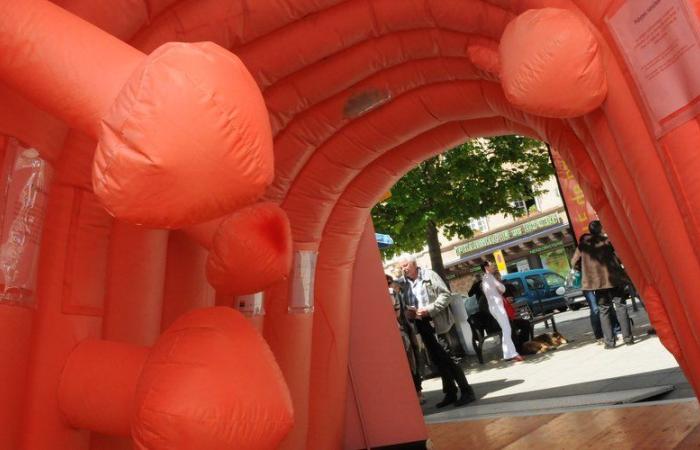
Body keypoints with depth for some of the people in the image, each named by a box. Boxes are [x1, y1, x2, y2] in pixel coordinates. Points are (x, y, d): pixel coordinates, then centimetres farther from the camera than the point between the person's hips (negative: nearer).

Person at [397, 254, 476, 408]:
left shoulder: (429, 275, -5)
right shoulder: (404, 283, 7)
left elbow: (446, 295, -9)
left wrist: (429, 310, -19)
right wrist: (408, 313, -8)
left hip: (437, 321, -5)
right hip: (422, 325, 5)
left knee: (449, 358, -4)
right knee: (437, 359, 11)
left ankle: (466, 391, 8)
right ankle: (450, 392, 23)